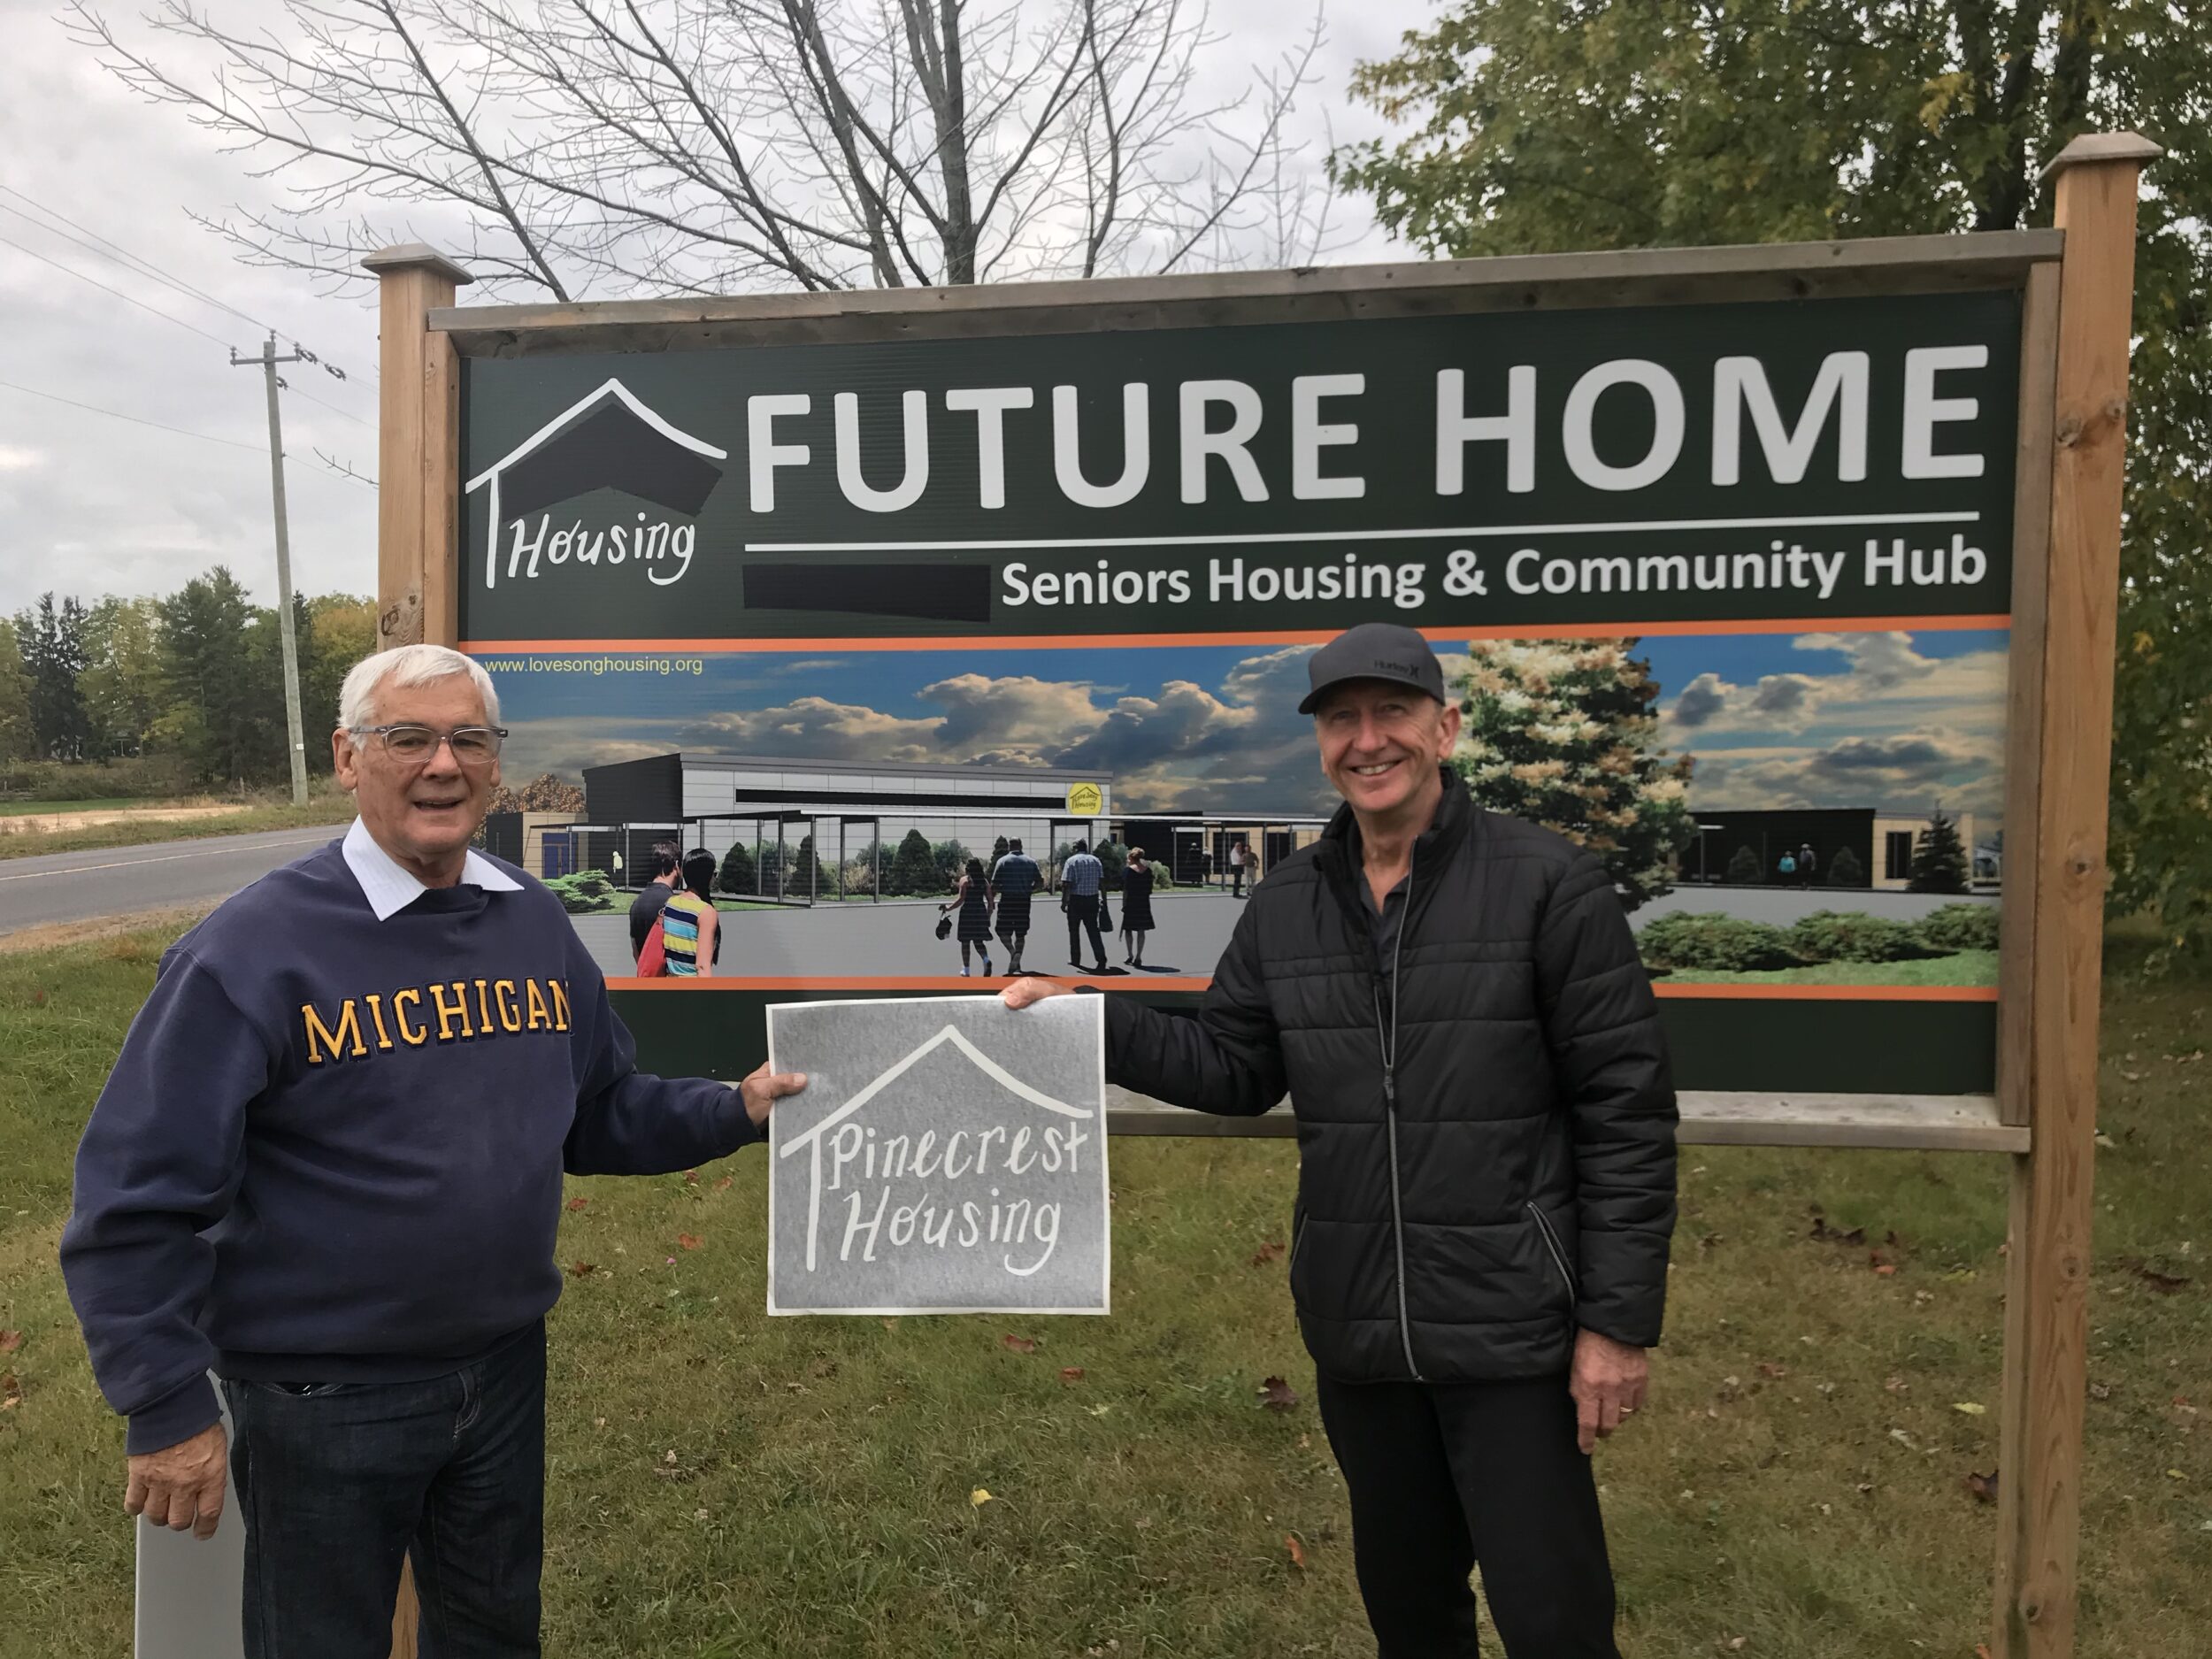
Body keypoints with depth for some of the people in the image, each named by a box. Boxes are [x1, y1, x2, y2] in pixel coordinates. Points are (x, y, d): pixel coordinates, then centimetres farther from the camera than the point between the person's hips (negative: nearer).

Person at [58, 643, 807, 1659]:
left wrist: (737, 1109, -1)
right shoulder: (255, 948, -17)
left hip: (505, 1371, 5)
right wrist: (168, 1410, -15)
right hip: (321, 1395, -5)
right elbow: (135, 1199, -15)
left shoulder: (537, 924, 0)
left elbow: (604, 1113, 11)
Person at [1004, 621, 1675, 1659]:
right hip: (1356, 1335, 5)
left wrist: (1619, 1319, -12)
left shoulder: (1548, 884, -11)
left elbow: (1626, 1110, -11)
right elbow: (1234, 1068, 9)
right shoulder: (1287, 905, 4)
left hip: (1510, 1333, -4)